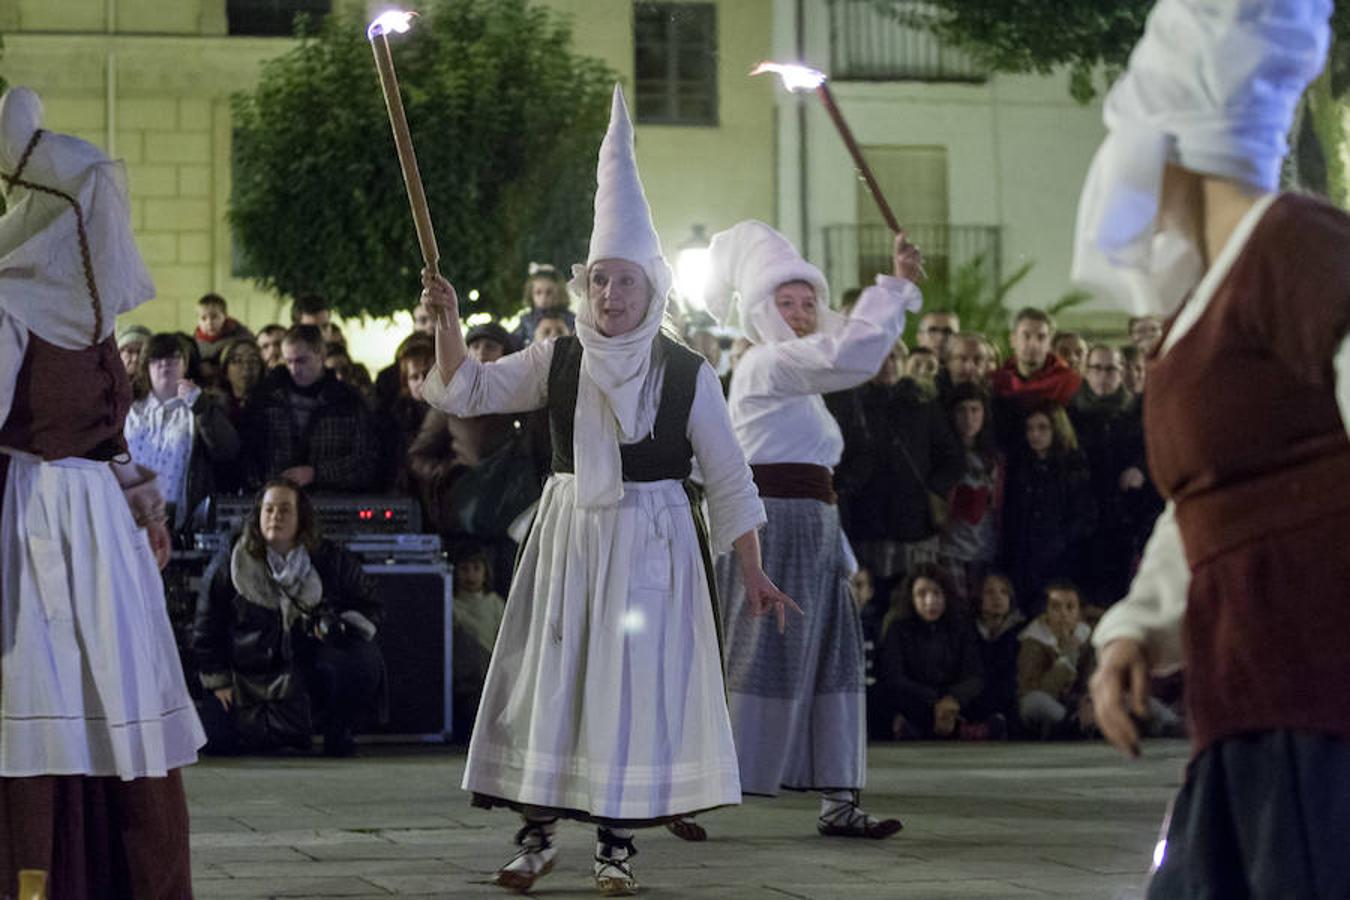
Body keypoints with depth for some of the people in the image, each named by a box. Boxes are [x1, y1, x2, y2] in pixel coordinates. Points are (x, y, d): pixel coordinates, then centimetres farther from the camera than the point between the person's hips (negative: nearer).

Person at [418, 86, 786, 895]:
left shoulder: (688, 375, -3)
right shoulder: (558, 362, 3)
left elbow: (728, 480, 0)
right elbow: (465, 391, -4)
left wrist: (755, 574, -2)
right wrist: (449, 321, -21)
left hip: (651, 539, -2)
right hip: (569, 531, 2)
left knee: (635, 679, 0)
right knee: (551, 674, 3)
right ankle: (538, 831, 12)